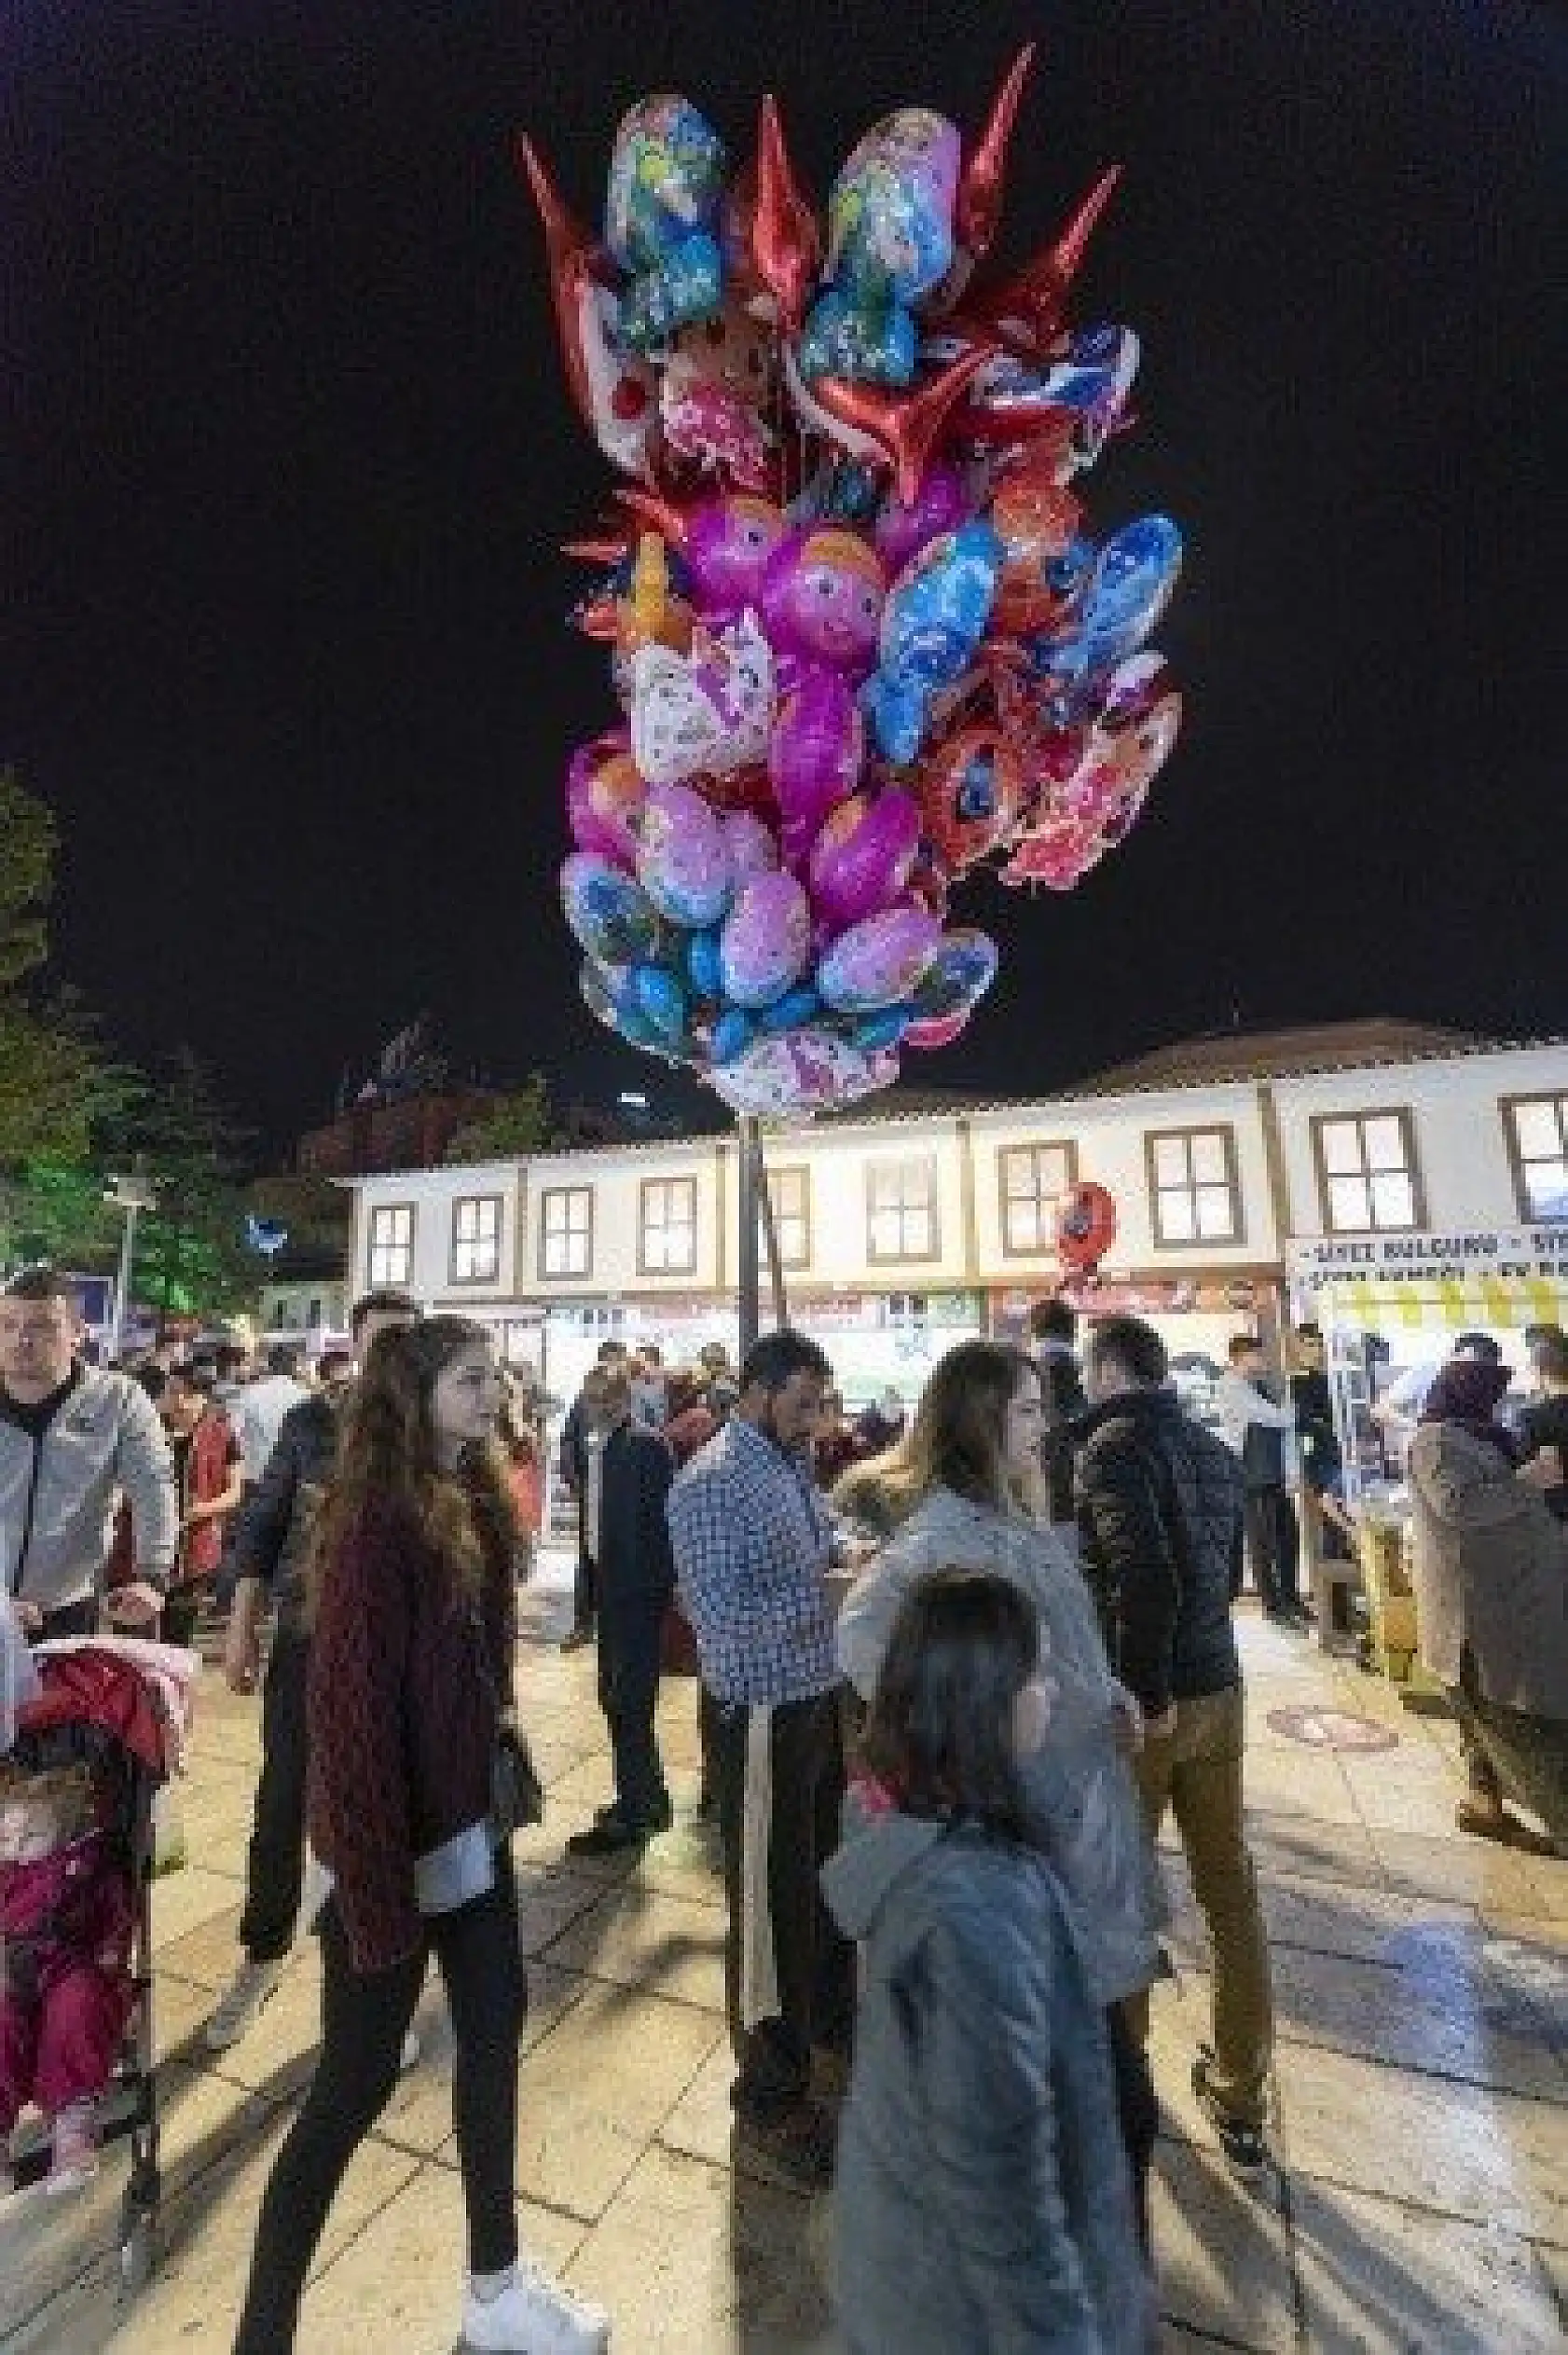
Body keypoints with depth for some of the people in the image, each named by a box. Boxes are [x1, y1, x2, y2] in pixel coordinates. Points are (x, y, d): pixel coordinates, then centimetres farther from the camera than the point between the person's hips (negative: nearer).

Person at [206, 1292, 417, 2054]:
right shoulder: (311, 1419, -5)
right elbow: (261, 1522, 2)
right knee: (282, 1804, 16)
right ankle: (262, 1955, 43)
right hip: (307, 1639, 1)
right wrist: (242, 1625, -1)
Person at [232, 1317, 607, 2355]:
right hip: (399, 1839, -8)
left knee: (496, 2025, 21)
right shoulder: (375, 1520, -24)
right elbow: (352, 1706, -23)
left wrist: (503, 1749, 13)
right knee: (357, 2080, 8)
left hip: (473, 1817, 8)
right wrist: (374, 1883, -19)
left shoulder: (475, 1502, 1)